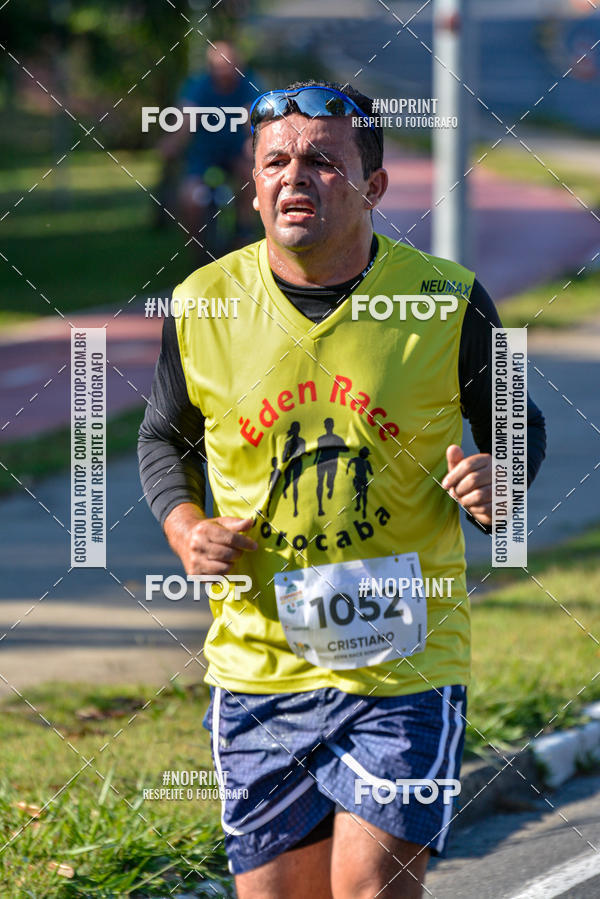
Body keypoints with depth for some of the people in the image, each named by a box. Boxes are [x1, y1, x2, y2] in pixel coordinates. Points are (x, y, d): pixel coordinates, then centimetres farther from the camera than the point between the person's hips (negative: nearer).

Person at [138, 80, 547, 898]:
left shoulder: (446, 301, -5)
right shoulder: (206, 304, -1)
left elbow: (519, 426, 10)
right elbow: (166, 436, 17)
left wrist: (499, 482, -12)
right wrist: (183, 525, -2)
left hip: (404, 662, -2)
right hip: (258, 666, 2)